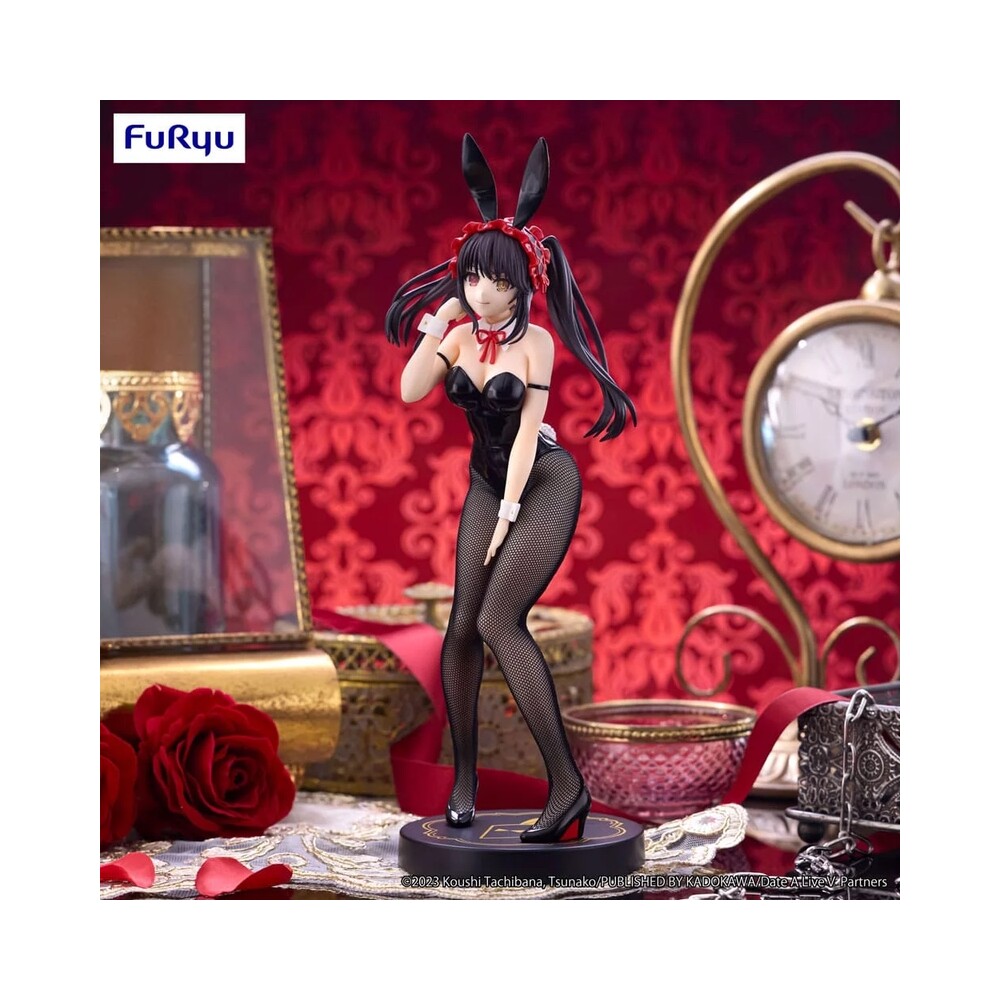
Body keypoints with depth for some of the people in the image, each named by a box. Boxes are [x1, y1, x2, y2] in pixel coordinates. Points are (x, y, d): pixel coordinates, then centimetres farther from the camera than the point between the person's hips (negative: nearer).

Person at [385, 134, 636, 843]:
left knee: (499, 620, -19)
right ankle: (464, 778, 10)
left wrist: (510, 512, -15)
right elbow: (410, 393, -8)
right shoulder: (458, 333, 2)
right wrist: (437, 326, -15)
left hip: (545, 483, -6)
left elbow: (528, 428, -14)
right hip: (487, 483, 6)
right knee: (463, 623, -3)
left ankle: (567, 784, -18)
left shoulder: (535, 340, -13)